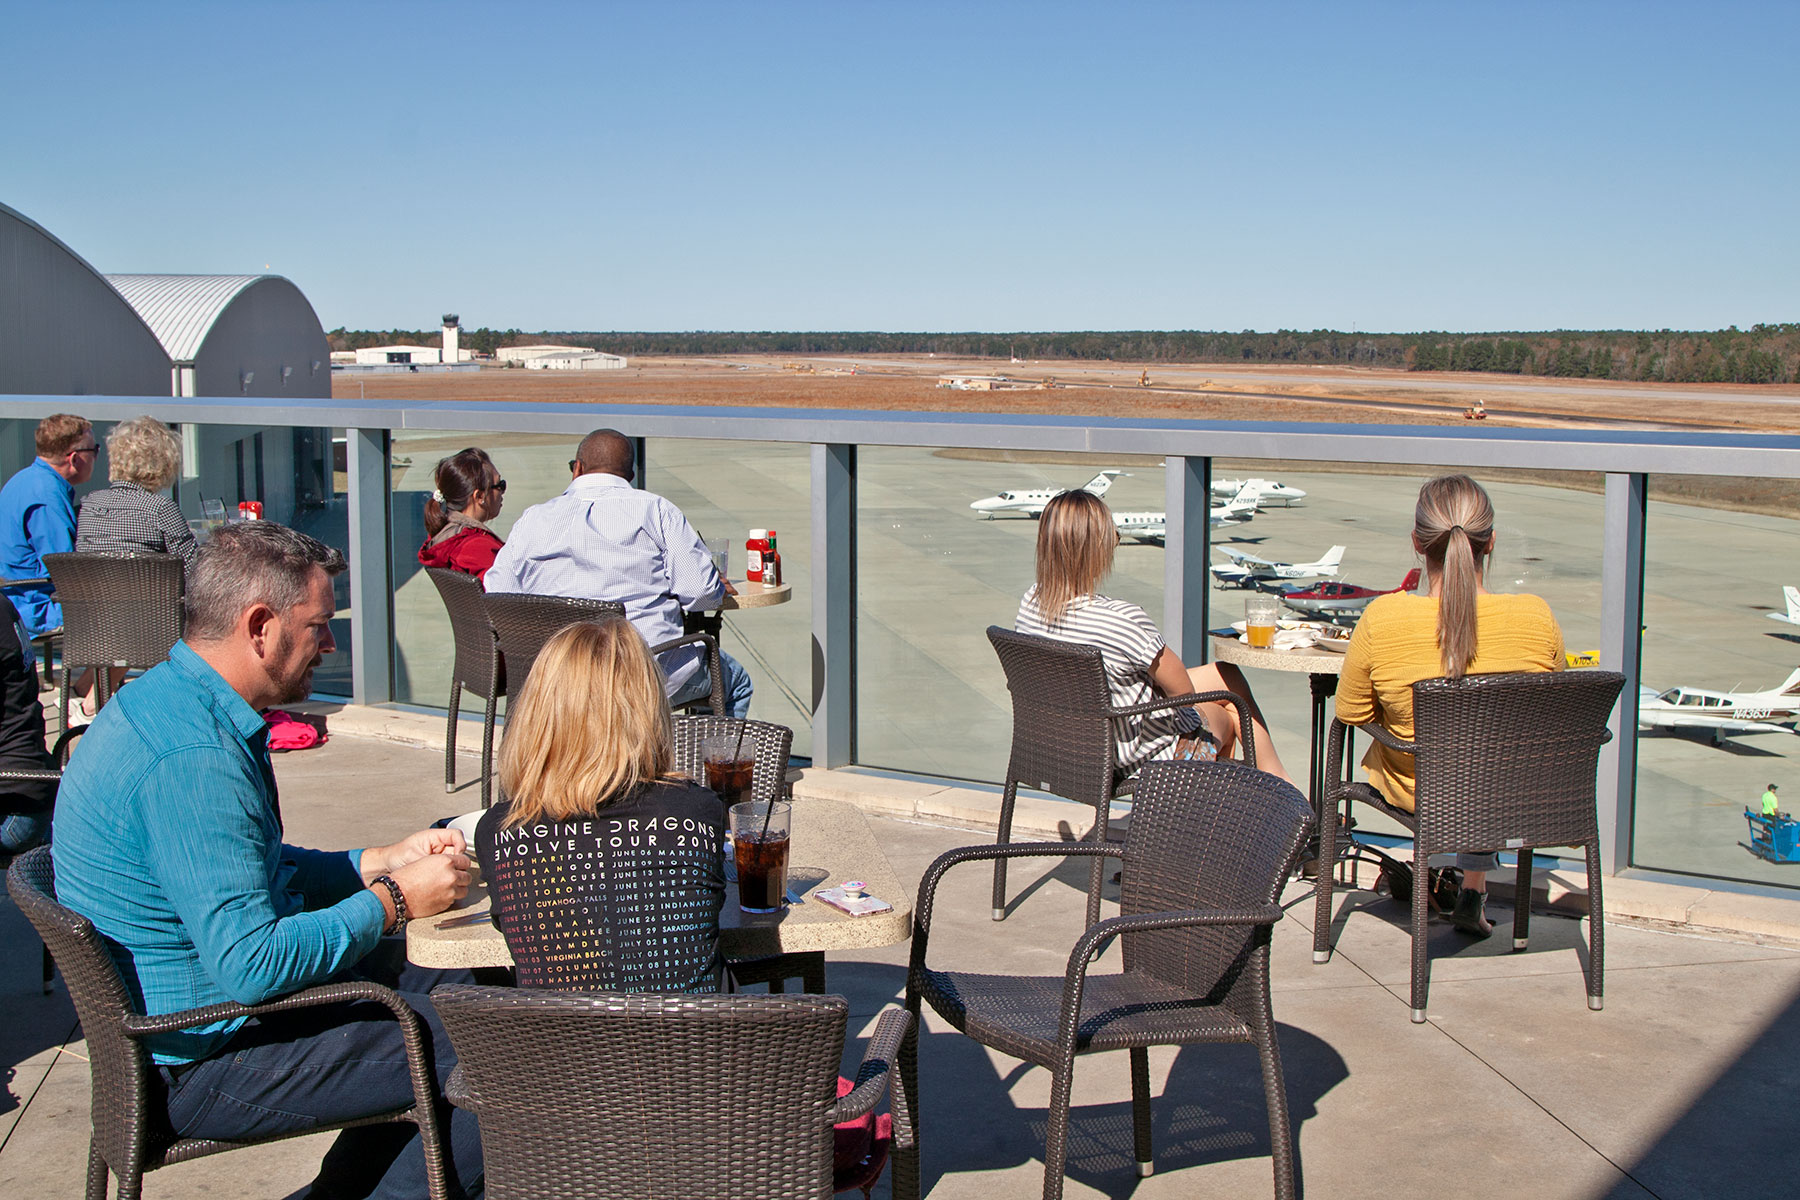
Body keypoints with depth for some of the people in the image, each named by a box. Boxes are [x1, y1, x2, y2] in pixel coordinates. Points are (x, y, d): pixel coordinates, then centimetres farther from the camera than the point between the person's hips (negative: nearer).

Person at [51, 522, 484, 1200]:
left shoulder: (164, 698, 7)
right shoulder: (194, 757, -27)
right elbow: (252, 965, -30)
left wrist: (382, 862, 6)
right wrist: (393, 900, -17)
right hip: (200, 1068, -11)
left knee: (456, 990, 17)